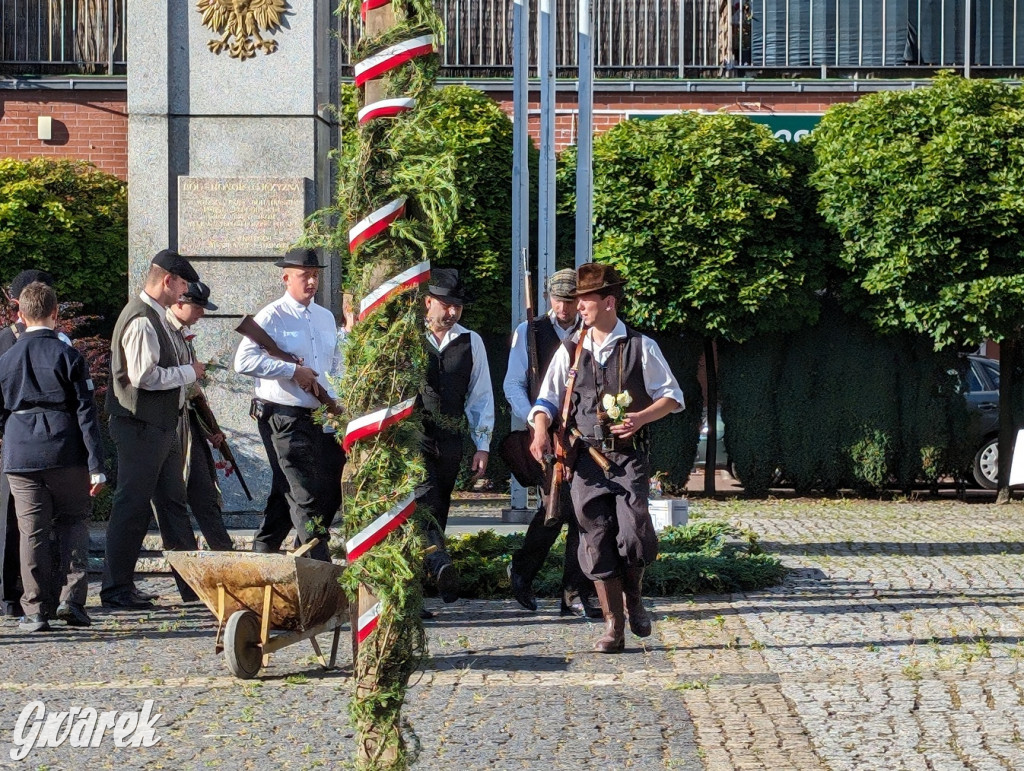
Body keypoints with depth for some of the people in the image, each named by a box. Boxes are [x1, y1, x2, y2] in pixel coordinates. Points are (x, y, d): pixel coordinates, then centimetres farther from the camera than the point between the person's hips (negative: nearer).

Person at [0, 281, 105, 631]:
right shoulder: (68, 356, -3)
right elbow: (86, 412, -5)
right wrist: (96, 465, -4)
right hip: (65, 454, -2)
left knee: (33, 533, 5)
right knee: (73, 523, 12)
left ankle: (37, 610, 6)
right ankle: (71, 598, 0)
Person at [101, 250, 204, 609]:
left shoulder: (156, 316, 15)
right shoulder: (141, 320, -17)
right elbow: (143, 376, -24)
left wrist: (187, 376, 11)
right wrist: (189, 373, -13)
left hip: (161, 424, 11)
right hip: (141, 427, -11)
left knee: (173, 503, 14)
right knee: (133, 506, -4)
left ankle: (192, 582, 20)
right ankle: (116, 589, 2)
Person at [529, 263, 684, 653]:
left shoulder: (641, 347, 2)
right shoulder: (571, 350, 10)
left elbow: (672, 396, 5)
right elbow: (548, 399, 10)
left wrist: (641, 418, -12)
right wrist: (540, 432, -10)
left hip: (628, 457, -3)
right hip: (586, 458, 3)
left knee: (633, 531, -20)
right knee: (597, 541, -2)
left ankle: (634, 600, 11)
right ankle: (613, 628, 7)